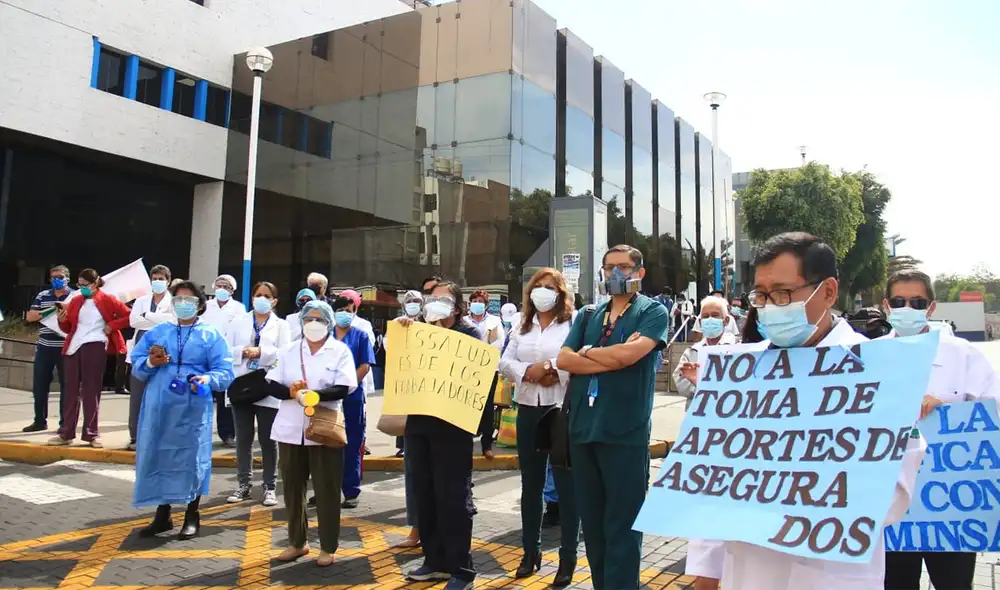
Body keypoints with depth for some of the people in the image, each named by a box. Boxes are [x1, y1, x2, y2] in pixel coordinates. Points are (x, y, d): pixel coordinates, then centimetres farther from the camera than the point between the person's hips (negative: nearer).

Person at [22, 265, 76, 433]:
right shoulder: (42, 296, 11)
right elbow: (29, 316, 6)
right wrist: (46, 311, -11)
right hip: (44, 347, 4)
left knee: (66, 386, 2)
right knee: (39, 386, 8)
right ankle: (40, 421, 20)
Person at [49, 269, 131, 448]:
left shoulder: (107, 300, 1)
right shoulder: (75, 301, 13)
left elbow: (128, 315, -1)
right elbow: (68, 329, 16)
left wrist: (112, 326, -9)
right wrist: (62, 321, -4)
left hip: (95, 347, -4)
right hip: (73, 347, 5)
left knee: (91, 391, 0)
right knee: (71, 390, 7)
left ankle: (92, 434, 6)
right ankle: (66, 433, 14)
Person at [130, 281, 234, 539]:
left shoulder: (212, 335, 4)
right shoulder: (157, 332, 14)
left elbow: (225, 372, -4)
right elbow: (136, 366, 10)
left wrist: (208, 379, -24)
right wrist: (150, 363, -11)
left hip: (193, 411, -3)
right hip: (158, 408, 3)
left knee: (191, 458, 2)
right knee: (157, 457, 8)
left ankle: (192, 517, 18)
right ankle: (162, 515, 24)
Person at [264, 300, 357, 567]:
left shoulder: (340, 351, -1)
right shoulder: (289, 350, 9)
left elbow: (344, 388, -12)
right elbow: (272, 384, 3)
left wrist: (313, 394, -25)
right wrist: (291, 391, -17)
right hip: (291, 429, 3)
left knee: (327, 490, 2)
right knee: (293, 488, 12)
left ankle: (328, 546, 15)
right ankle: (296, 542, 27)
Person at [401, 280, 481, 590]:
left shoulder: (468, 333, 0)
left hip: (451, 424, -5)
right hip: (418, 422, 5)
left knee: (453, 496, -1)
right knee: (425, 495, 11)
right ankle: (435, 561, 24)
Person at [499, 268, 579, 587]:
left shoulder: (573, 323, -4)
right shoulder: (521, 327, 12)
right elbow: (504, 363, 4)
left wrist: (553, 368, -20)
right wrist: (527, 371, -13)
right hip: (528, 411, 5)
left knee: (566, 484, 2)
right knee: (531, 484, 14)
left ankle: (568, 557, 13)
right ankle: (531, 551, 27)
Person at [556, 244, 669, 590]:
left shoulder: (653, 312, 1)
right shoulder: (587, 315, 15)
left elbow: (629, 354, -16)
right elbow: (564, 360, 1)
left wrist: (588, 352, 0)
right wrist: (613, 358, -10)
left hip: (626, 432, -5)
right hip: (583, 429, 5)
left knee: (622, 528, 3)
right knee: (592, 523, 15)